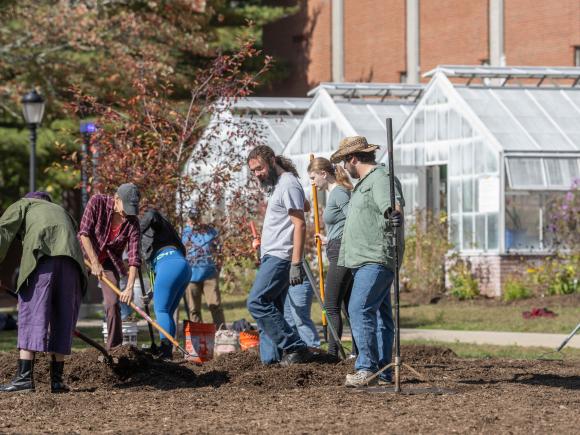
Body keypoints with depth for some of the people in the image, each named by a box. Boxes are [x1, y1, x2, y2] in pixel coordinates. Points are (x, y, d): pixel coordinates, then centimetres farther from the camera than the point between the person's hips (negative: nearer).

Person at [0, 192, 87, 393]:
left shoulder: (24, 204, 27)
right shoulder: (61, 211, 39)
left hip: (41, 256, -4)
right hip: (70, 259, 4)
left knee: (31, 316, -6)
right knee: (62, 318, 10)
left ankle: (24, 376, -14)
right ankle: (57, 378, 8)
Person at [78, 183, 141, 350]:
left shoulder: (133, 223, -16)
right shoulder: (97, 202, -19)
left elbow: (134, 257, -19)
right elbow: (84, 233, -17)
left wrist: (130, 287, -29)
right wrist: (94, 262, -22)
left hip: (108, 261, 1)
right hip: (86, 255, -1)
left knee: (113, 303, -10)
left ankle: (115, 347, -2)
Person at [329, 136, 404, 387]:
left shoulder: (380, 178, -9)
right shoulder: (364, 182, 25)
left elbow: (393, 202, -29)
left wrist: (396, 215, -52)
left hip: (376, 260, -11)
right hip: (364, 261, 11)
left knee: (359, 309, -20)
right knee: (379, 314, 10)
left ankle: (367, 368, -22)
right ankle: (383, 373, 12)